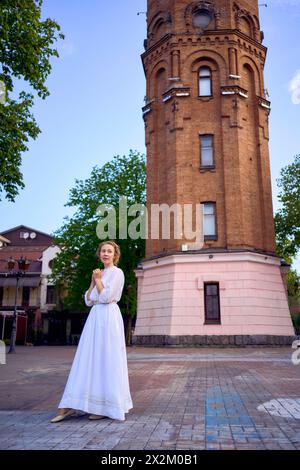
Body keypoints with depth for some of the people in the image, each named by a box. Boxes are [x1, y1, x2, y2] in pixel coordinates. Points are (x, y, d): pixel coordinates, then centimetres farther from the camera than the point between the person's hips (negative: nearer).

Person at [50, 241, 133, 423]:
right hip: (95, 318, 8)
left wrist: (98, 279, -3)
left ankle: (107, 407, 8)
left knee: (107, 361, -3)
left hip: (109, 318, -8)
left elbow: (106, 297, -14)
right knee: (89, 361, 7)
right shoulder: (101, 273, 19)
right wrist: (93, 281, 6)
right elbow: (88, 300, 16)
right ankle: (69, 407, 9)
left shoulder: (117, 272, -3)